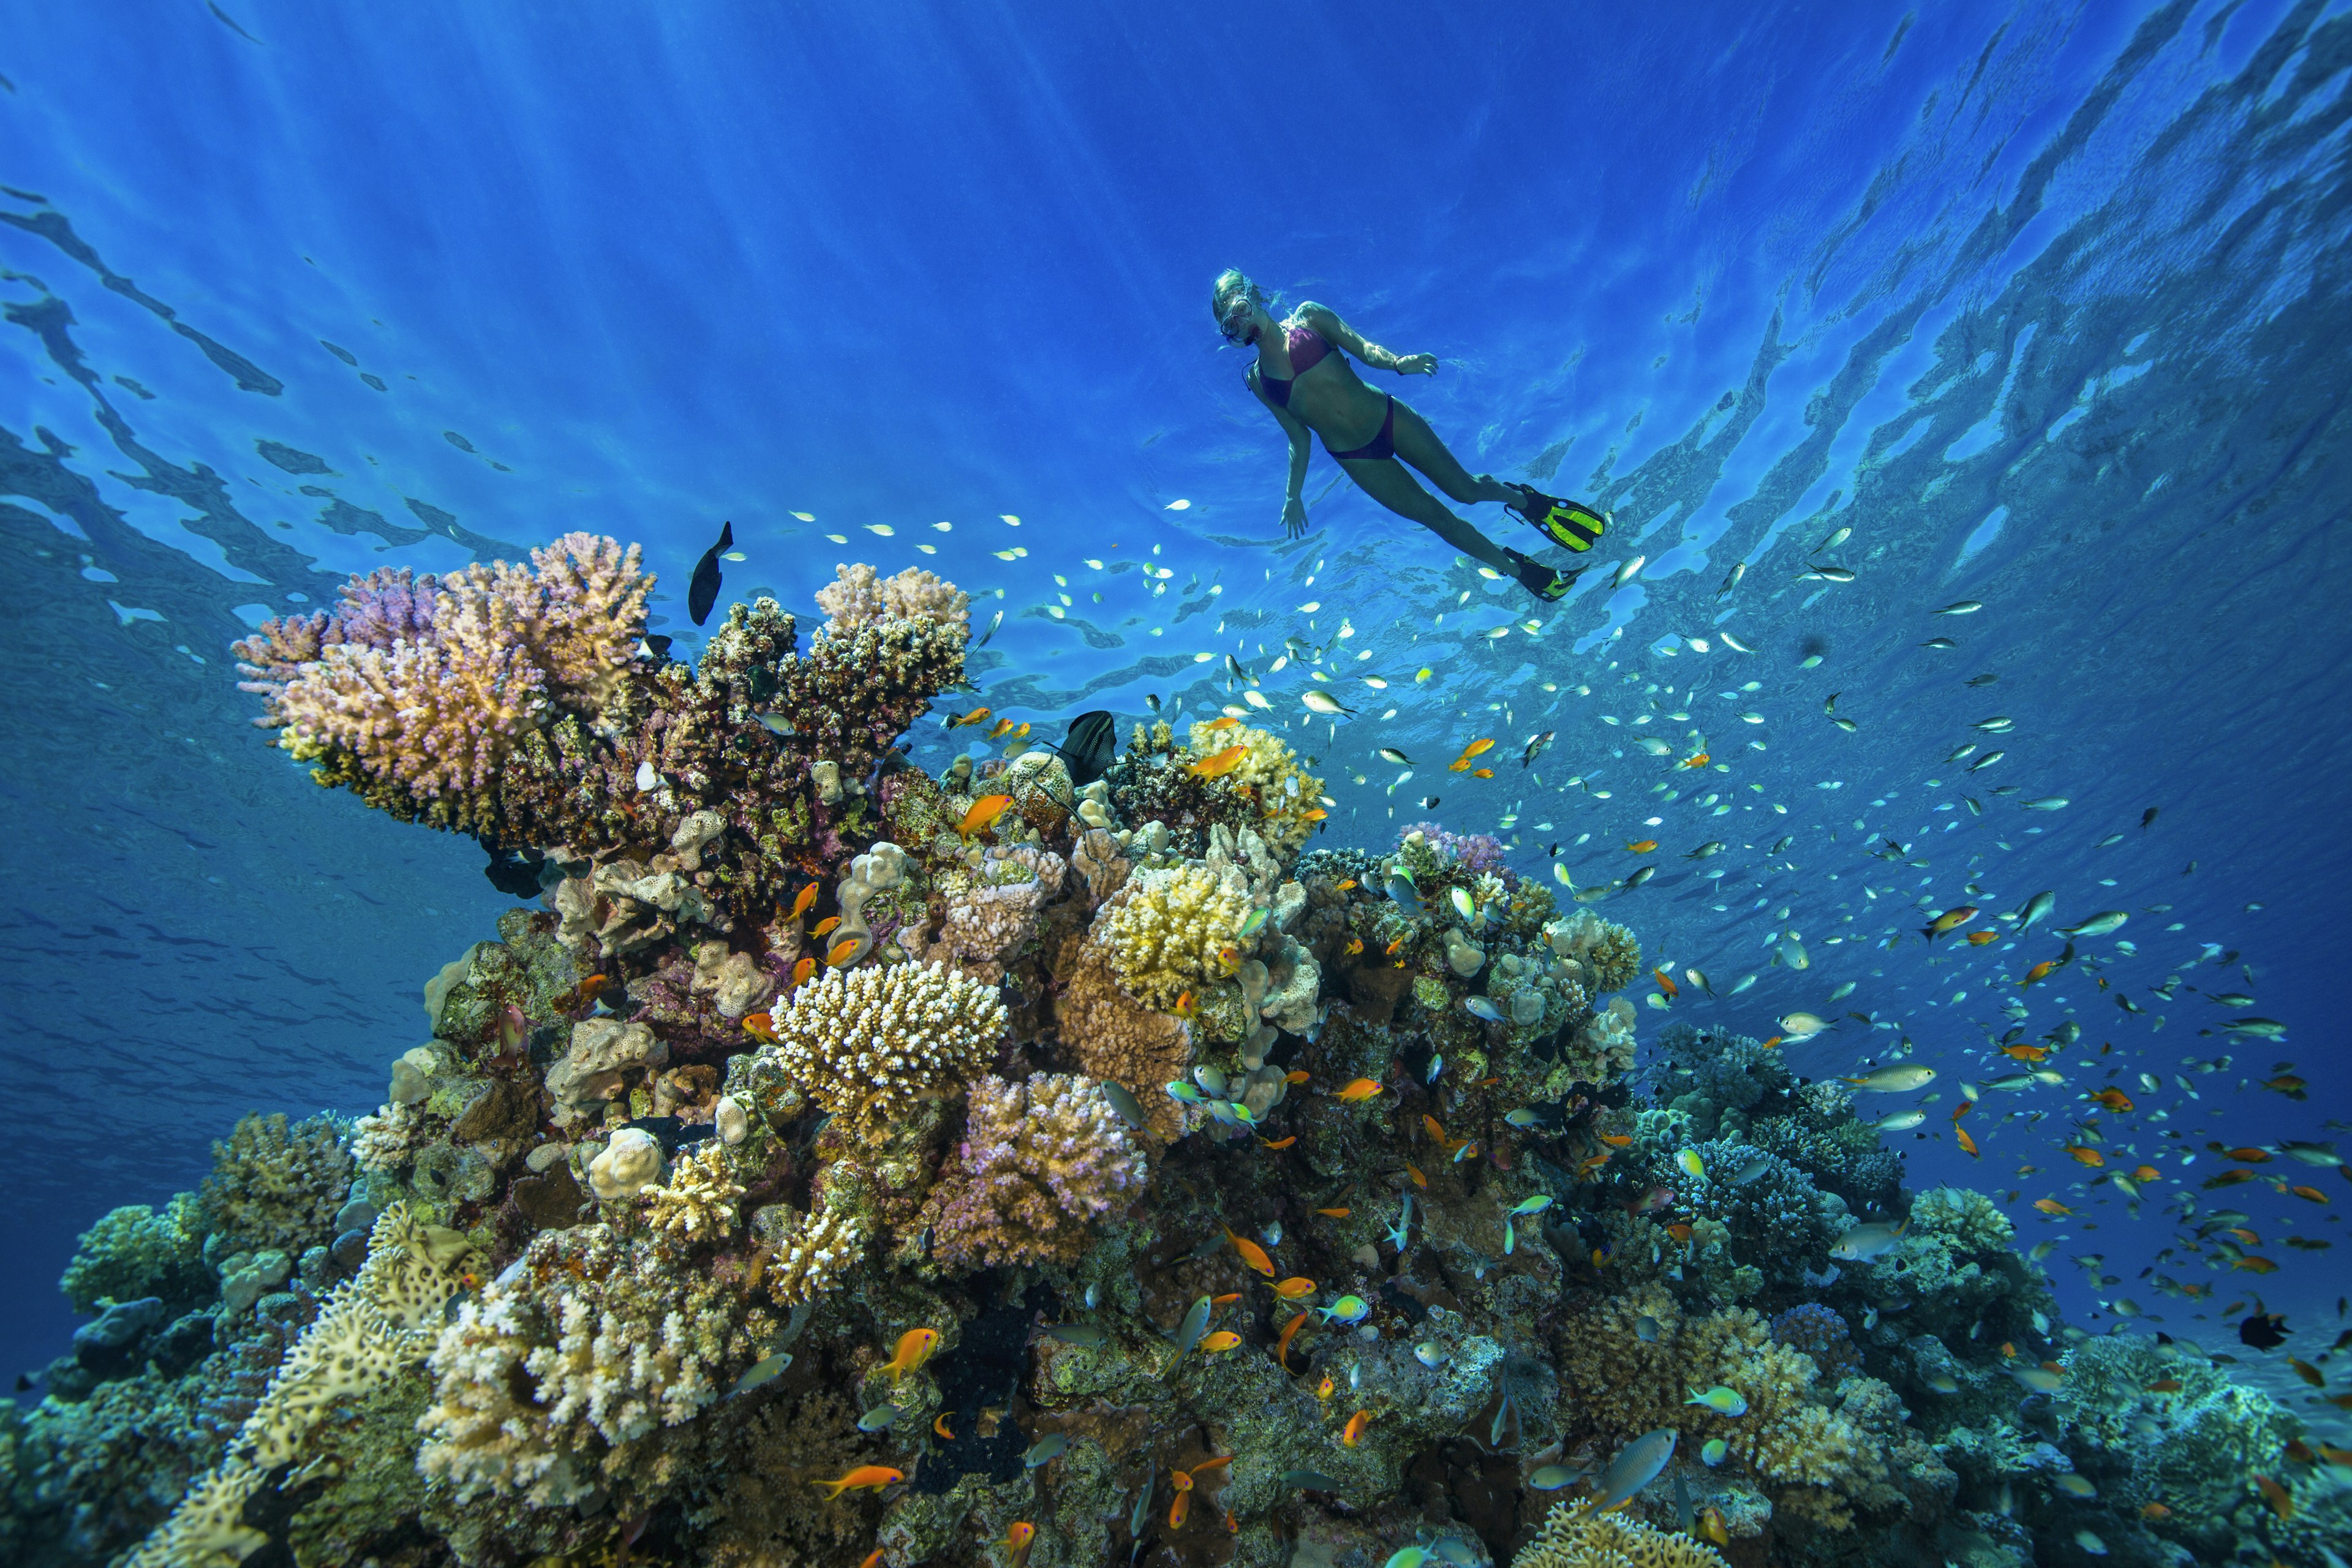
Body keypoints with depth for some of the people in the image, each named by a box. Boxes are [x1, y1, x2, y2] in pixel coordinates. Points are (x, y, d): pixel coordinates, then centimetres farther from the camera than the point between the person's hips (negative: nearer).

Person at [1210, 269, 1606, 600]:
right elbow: (1298, 438, 7)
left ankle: (1528, 501, 35)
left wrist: (1397, 362, -29)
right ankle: (1521, 570, 22)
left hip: (1388, 417, -1)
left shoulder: (1307, 317, -1)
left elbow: (1362, 347, -9)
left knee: (1464, 488, 2)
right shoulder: (1257, 380, 2)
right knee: (1436, 517, 4)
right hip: (1354, 458, 1)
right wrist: (1293, 495, 3)